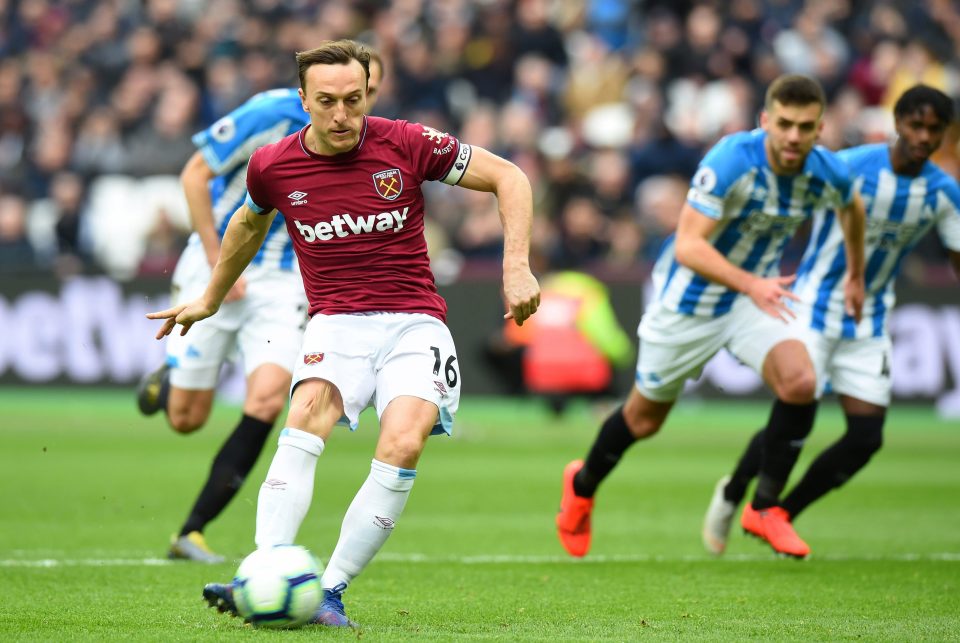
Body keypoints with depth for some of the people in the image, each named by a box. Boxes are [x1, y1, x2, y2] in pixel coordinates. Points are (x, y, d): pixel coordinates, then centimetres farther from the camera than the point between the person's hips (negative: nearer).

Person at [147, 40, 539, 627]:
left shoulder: (407, 144, -6)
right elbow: (250, 224, 26)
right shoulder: (274, 166, 1)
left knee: (404, 445, -28)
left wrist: (517, 267, -8)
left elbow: (508, 177, 3)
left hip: (413, 323, -1)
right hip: (335, 325, 1)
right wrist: (210, 301, 38)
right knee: (308, 415, -31)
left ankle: (331, 591, -21)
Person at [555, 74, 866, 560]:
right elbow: (688, 246, -34)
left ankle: (765, 508, -6)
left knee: (800, 383, -23)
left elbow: (852, 208, 14)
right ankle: (582, 486, 43)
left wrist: (855, 275, 23)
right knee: (644, 419, 12)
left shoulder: (828, 174, -13)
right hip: (689, 300, -4)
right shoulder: (729, 161, -30)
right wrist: (750, 283, -45)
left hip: (756, 295, 4)